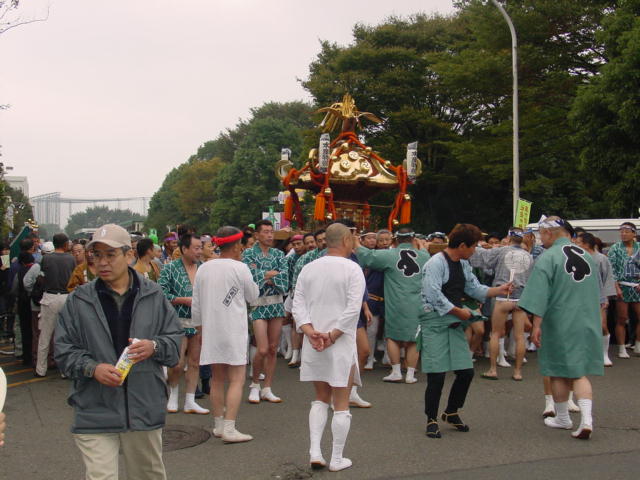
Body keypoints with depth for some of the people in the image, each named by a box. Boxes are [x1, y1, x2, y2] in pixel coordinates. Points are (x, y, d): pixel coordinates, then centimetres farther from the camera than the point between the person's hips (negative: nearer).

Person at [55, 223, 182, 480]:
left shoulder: (153, 295, 3)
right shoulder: (79, 300, 0)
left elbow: (175, 338, 6)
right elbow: (64, 351, 2)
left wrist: (154, 347, -15)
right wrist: (93, 368, -16)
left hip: (145, 409, 2)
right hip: (95, 413, -1)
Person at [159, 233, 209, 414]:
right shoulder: (170, 268, -5)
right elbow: (161, 294, -11)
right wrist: (185, 300, -15)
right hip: (179, 322, -4)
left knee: (195, 363, 7)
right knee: (178, 364, -3)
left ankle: (190, 402, 16)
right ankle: (173, 391, 26)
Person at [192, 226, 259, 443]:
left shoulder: (203, 269, 6)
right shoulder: (239, 268, -11)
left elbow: (196, 305, 9)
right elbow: (253, 295, 4)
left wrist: (200, 326, 20)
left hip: (211, 331, 6)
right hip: (233, 331, -6)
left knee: (217, 379, 15)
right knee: (237, 380, -3)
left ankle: (219, 425, 23)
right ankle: (229, 429, -9)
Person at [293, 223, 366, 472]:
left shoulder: (309, 269, 7)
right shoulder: (352, 269, -9)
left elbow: (298, 305, 0)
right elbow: (353, 309, -18)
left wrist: (311, 332, -8)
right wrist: (332, 336, -14)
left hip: (313, 344, 5)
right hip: (341, 344, -4)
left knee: (321, 398, 18)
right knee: (341, 404, 7)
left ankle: (314, 452, 9)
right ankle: (337, 459, 12)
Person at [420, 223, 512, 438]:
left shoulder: (464, 265, 15)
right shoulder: (436, 263, -13)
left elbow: (475, 288, 23)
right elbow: (434, 295, -19)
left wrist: (498, 290, 11)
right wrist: (459, 311, -14)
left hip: (456, 324, 8)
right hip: (435, 324, -8)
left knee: (466, 372, 6)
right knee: (437, 374, -6)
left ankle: (451, 412, 28)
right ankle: (431, 420, 10)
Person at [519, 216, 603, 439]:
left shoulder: (548, 258, -13)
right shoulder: (586, 256, 7)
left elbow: (539, 295, -18)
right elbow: (596, 293, 18)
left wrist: (536, 325, -14)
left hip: (559, 325, -5)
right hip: (587, 324, 5)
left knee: (559, 373, 11)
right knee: (580, 372, 8)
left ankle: (563, 418, 25)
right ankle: (586, 418, -9)